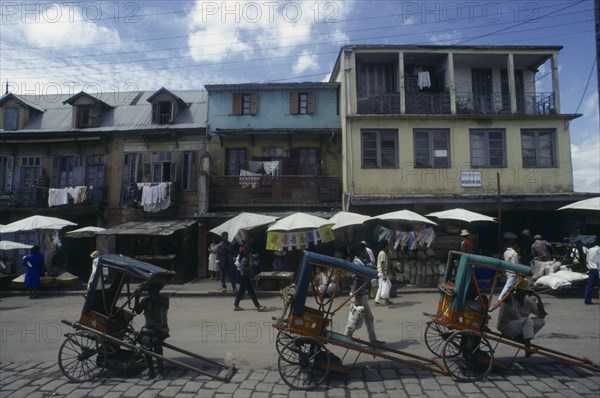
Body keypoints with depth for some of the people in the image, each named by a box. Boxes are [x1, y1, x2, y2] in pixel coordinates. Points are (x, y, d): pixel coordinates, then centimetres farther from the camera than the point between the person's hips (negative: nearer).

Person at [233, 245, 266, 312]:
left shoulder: (243, 259, 11)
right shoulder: (245, 260, -20)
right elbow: (243, 269, -26)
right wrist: (250, 266, -20)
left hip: (243, 277, 10)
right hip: (245, 277, -10)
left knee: (241, 291, 15)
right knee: (251, 292, -5)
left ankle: (236, 305, 20)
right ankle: (258, 306, 0)